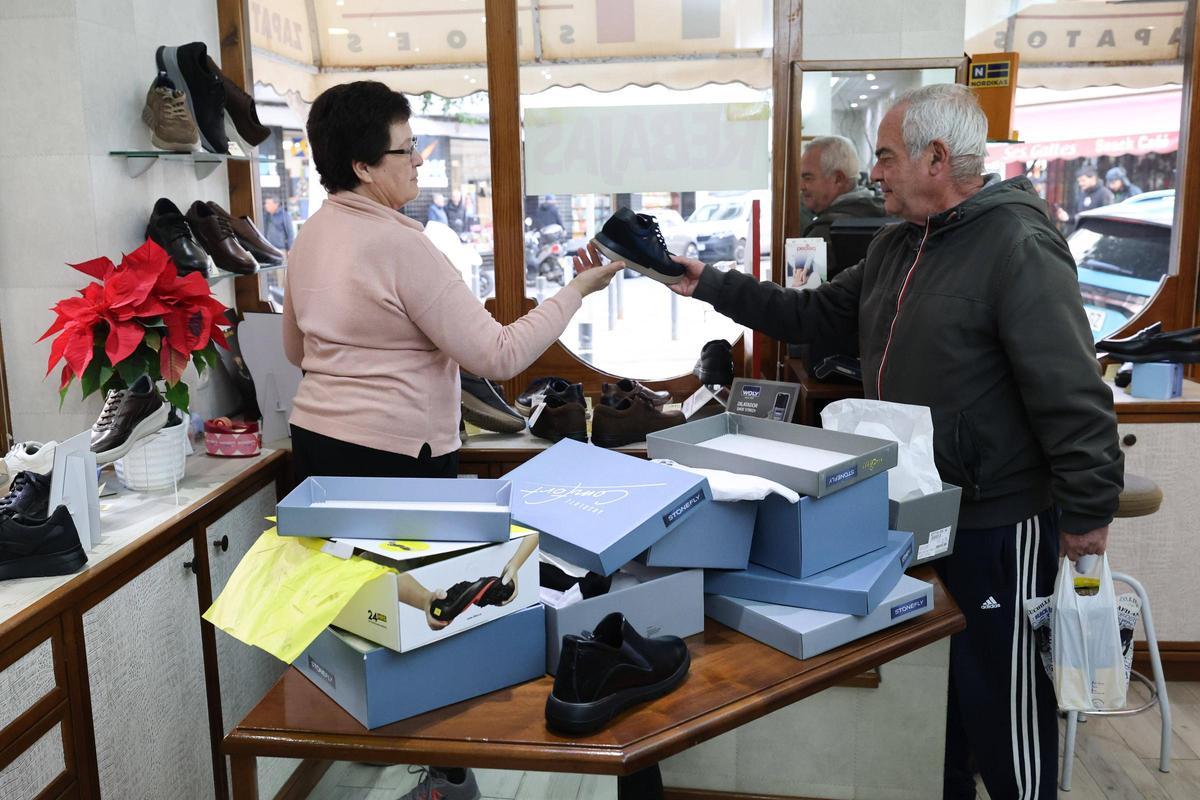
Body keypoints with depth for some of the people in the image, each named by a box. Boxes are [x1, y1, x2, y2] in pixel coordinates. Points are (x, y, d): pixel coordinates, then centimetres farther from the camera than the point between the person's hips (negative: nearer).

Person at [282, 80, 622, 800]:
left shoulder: (312, 235, 10)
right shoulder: (401, 243, -17)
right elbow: (498, 355, -18)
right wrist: (578, 290, -10)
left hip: (317, 442, 9)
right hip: (394, 456, -8)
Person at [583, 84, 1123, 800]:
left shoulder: (1019, 248, -19)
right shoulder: (897, 245, 9)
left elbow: (1074, 396, -22)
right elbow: (810, 315, 13)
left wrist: (1088, 512, -21)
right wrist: (709, 285, 8)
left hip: (997, 522, -8)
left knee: (999, 691, 7)